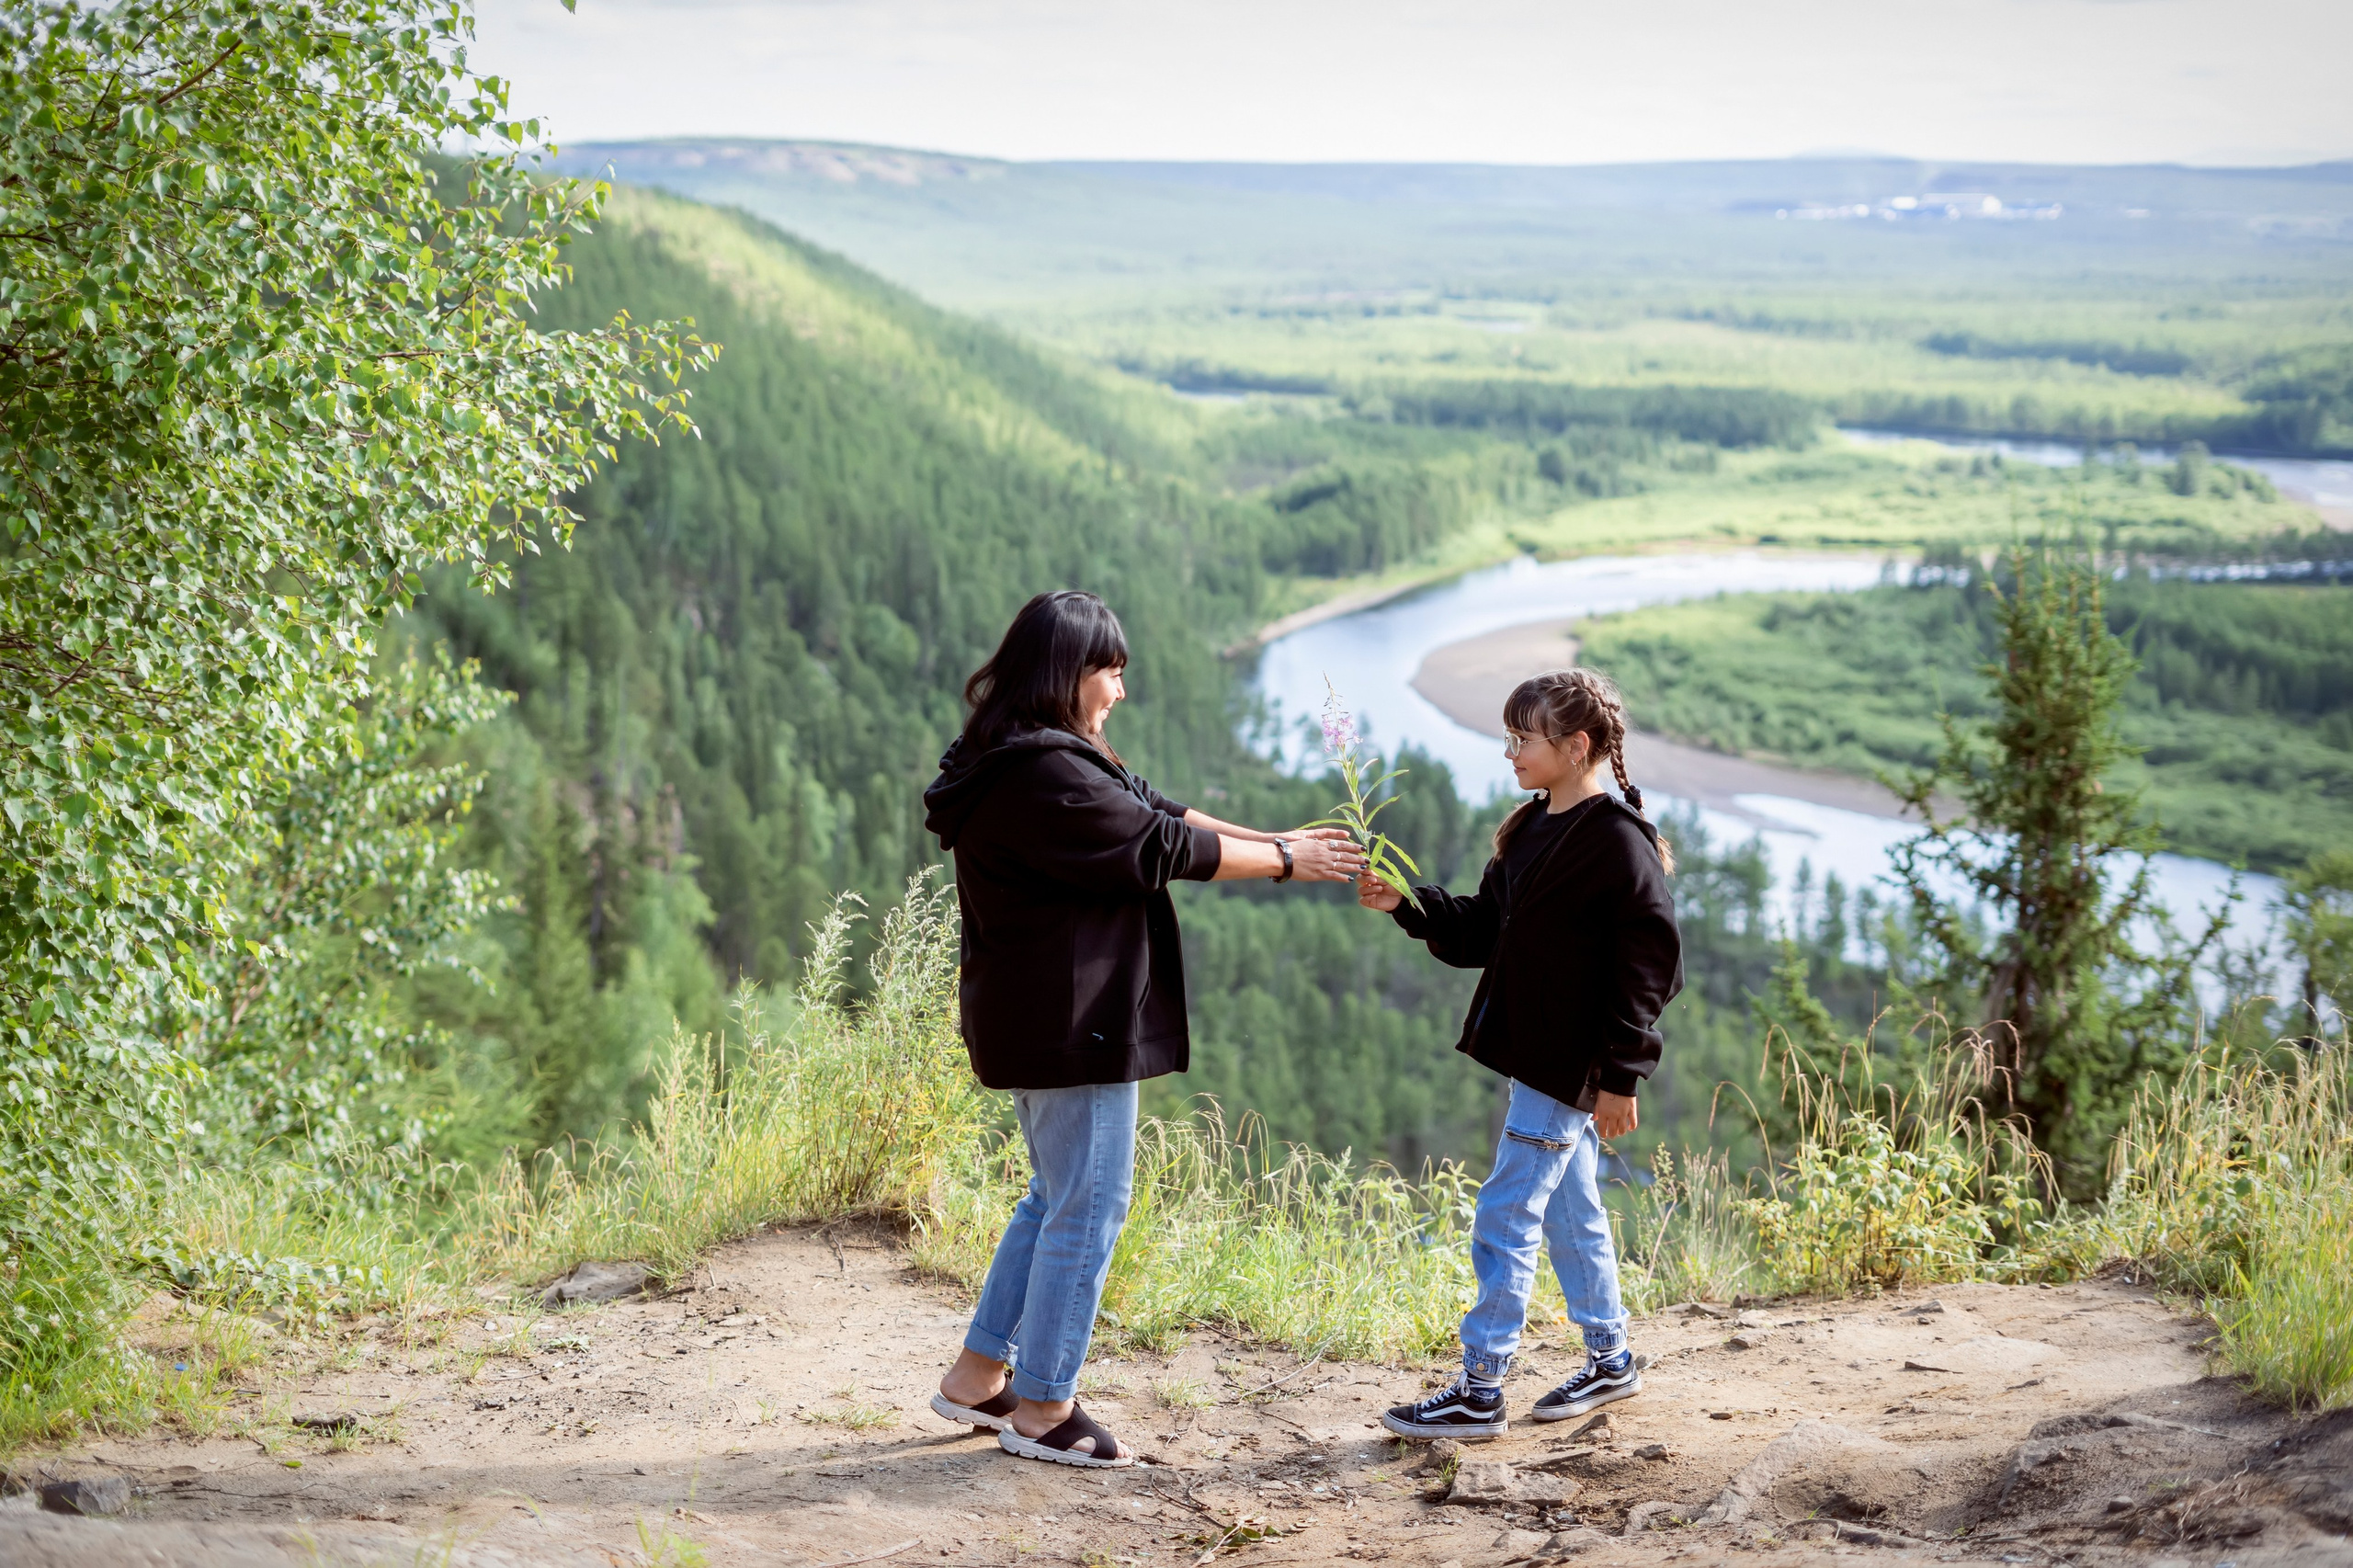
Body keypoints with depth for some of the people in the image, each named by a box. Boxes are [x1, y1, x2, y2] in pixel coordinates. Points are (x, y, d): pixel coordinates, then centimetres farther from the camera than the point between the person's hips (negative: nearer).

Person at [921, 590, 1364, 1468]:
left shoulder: (1046, 764, 14)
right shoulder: (1044, 777, -21)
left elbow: (1159, 812, 12)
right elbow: (1162, 847, -17)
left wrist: (1276, 841, 5)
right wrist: (1284, 863, -7)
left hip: (1033, 1024, 11)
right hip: (1073, 1026, -11)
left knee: (1057, 1197, 21)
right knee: (1087, 1209, -1)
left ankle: (978, 1377, 25)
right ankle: (1042, 1411, 8)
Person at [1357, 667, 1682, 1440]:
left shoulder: (1618, 841, -17)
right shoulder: (1531, 829, 11)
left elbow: (1650, 962, -17)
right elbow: (1480, 932, 14)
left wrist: (1620, 1073, -18)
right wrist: (1408, 906, -2)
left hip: (1570, 1065, -9)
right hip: (1533, 1054, 9)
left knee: (1506, 1218, -7)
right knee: (1570, 1211, 18)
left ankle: (1479, 1393, -2)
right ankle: (1611, 1360, 31)